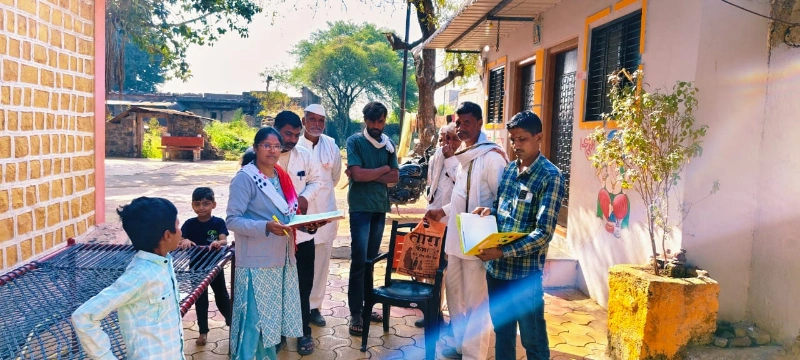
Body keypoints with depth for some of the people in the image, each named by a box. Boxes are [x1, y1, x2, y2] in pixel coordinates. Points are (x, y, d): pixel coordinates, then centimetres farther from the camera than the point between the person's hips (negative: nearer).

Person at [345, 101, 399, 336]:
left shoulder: (388, 144, 9)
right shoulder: (355, 141, -6)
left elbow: (395, 177, 1)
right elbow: (357, 174, -18)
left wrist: (369, 175, -12)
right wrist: (384, 169, -5)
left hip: (381, 207, 5)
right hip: (361, 208, -5)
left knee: (372, 260, 12)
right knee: (359, 261, -5)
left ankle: (366, 306, 22)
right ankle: (355, 313, 2)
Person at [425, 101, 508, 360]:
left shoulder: (492, 157, -15)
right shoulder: (463, 155, 13)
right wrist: (444, 211, 15)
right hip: (456, 237, 9)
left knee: (475, 300, 2)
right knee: (454, 293, 18)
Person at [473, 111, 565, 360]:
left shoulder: (550, 176, -12)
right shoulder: (507, 169, 7)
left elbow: (544, 232, -18)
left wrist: (503, 252, -25)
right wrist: (489, 211, -4)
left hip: (525, 272, -6)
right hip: (496, 267, 6)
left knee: (532, 339, 9)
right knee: (502, 331, 19)